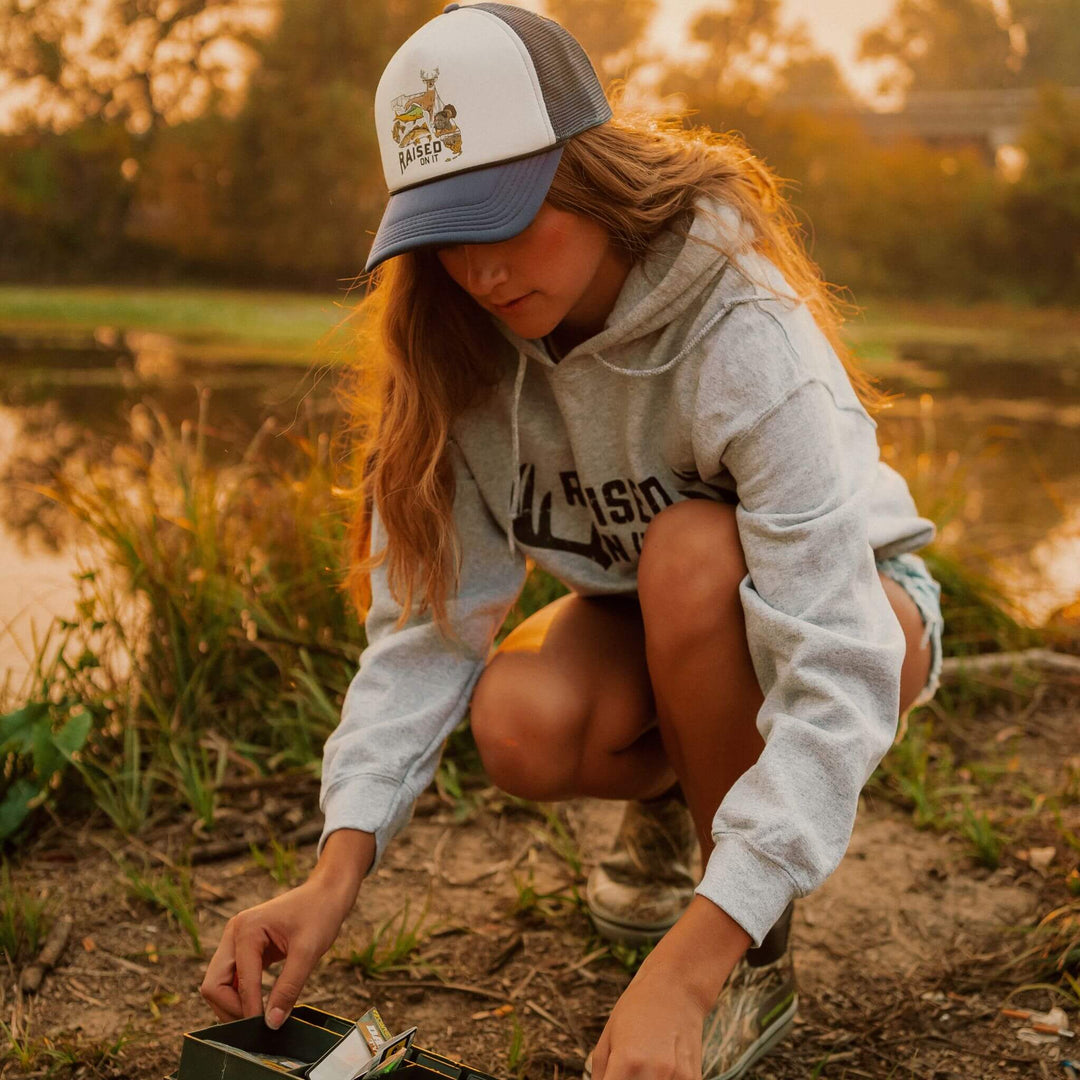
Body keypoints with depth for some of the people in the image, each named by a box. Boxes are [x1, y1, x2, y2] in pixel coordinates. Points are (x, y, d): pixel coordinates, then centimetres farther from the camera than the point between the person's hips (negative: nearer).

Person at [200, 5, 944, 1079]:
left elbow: (840, 680, -39)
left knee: (689, 554, -36)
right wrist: (336, 876, -31)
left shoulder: (745, 339, -34)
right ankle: (669, 795, 9)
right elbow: (430, 619, -19)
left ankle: (755, 964, -16)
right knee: (521, 725, -29)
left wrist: (681, 972, -46)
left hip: (849, 602, -3)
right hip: (657, 625, 4)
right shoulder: (464, 350, -17)